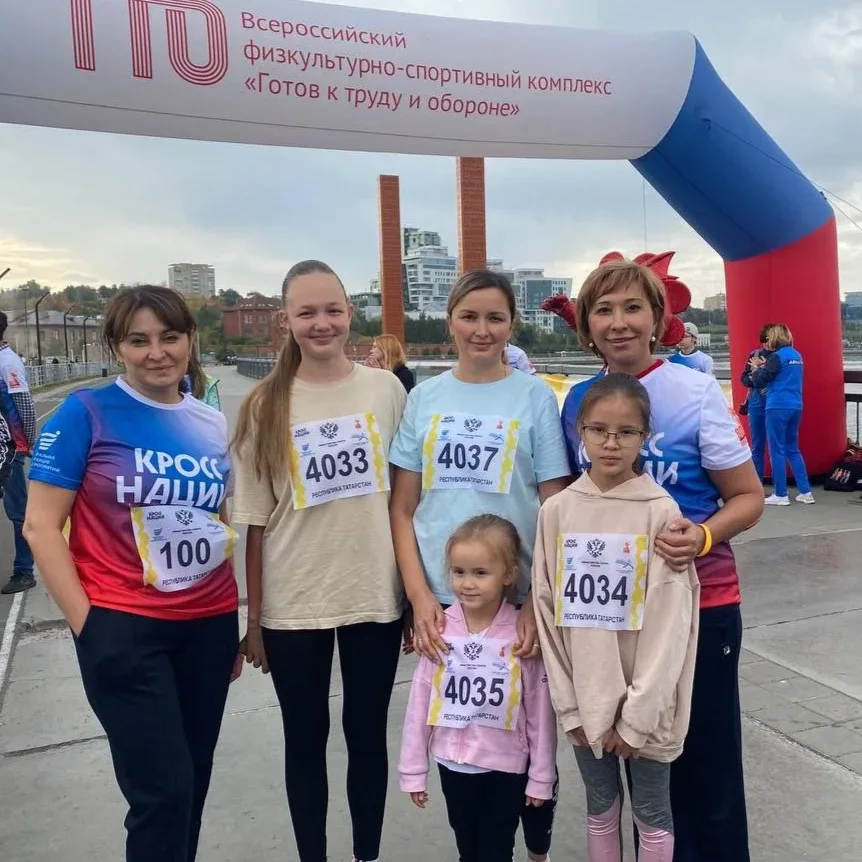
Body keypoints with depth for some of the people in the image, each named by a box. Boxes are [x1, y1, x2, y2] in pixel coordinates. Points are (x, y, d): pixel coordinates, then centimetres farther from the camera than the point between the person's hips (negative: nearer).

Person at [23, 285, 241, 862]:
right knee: (163, 790, -1)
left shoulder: (212, 424, 6)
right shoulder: (86, 413, -7)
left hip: (209, 624, 5)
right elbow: (41, 526, -7)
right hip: (124, 627, -4)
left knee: (194, 779, 15)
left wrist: (236, 622, 13)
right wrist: (86, 623, -11)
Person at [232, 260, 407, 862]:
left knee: (368, 734, 15)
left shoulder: (386, 389, -2)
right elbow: (256, 521, -2)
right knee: (306, 739, 15)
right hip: (293, 604, 0)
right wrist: (254, 618, -1)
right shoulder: (266, 405, -4)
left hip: (375, 597, 1)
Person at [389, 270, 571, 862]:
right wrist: (419, 596, -6)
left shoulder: (535, 397, -3)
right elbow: (403, 508, 3)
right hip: (442, 599, 2)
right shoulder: (425, 398, 3)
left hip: (517, 597, -2)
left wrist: (538, 601, -11)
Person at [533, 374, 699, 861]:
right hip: (584, 697, 3)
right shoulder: (557, 510, -4)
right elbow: (548, 611, -1)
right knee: (600, 807, 20)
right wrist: (569, 703, -2)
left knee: (652, 813, 15)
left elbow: (668, 622, -12)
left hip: (644, 701, -3)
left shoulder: (661, 512, -13)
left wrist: (638, 715, -12)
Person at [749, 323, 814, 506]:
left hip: (778, 407, -8)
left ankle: (780, 495, 3)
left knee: (777, 451, -1)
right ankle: (805, 492, 14)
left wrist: (756, 367, 7)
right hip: (795, 407, 8)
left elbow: (759, 382, -11)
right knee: (793, 449, 15)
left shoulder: (777, 356, -11)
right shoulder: (796, 355, 13)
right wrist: (765, 366, 19)